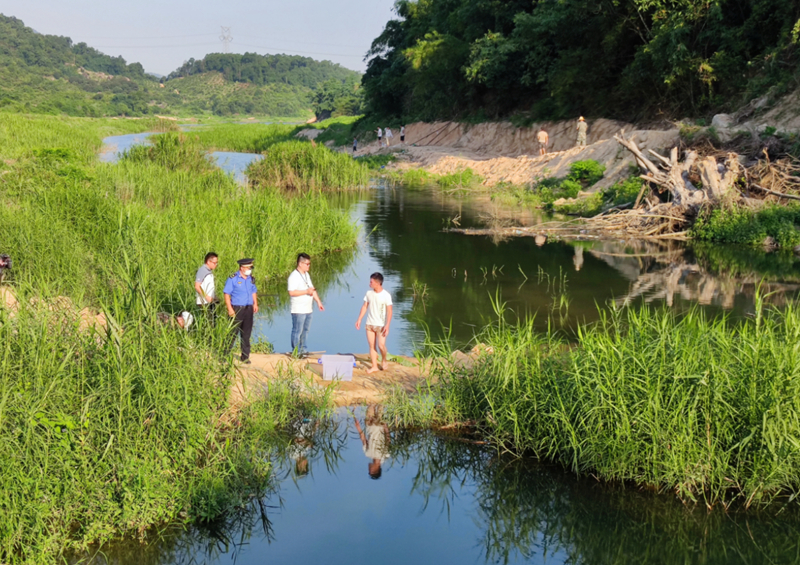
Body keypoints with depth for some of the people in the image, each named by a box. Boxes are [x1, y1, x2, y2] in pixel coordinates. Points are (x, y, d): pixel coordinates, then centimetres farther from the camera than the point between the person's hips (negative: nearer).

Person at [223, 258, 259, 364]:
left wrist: (255, 304, 9)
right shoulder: (233, 279, -8)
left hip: (248, 309, 6)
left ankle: (245, 357, 17)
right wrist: (230, 309, -16)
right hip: (236, 309, -6)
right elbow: (227, 294, -9)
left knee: (246, 334, 9)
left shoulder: (251, 279, 11)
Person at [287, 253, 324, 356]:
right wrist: (306, 291, -20)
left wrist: (318, 302, 18)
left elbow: (312, 289, 23)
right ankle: (296, 352, 4)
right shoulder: (294, 276, -14)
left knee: (305, 330, 14)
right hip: (298, 310, -9)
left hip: (308, 309, 9)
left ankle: (303, 349, 23)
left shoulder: (306, 275, 16)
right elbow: (291, 292, -23)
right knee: (297, 331, -3)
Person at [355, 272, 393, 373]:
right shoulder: (369, 293, 2)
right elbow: (364, 306, 9)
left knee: (381, 345, -8)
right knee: (371, 345, 4)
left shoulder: (386, 295, -12)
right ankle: (374, 366, 11)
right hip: (370, 323, 4)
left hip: (381, 325, -4)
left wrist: (387, 325, -19)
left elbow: (389, 311, -12)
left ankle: (384, 360, 20)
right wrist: (359, 319, 5)